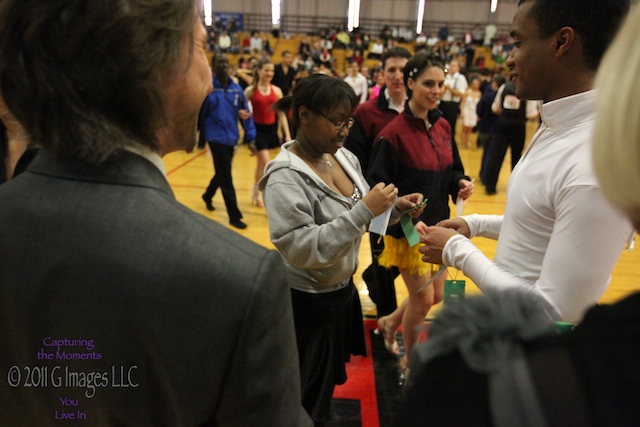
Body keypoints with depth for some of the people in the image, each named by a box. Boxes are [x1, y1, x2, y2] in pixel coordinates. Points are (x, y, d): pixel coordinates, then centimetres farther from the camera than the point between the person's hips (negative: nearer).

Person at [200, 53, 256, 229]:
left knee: (222, 174, 21)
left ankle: (207, 196, 48)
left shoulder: (236, 89, 4)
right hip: (216, 138, -5)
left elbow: (246, 113, 5)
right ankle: (234, 216, 5)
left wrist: (250, 137, 1)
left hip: (232, 138, 5)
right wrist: (199, 138, -5)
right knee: (226, 178, -2)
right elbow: (199, 114, -5)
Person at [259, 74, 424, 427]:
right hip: (309, 304, -7)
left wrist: (394, 208, -9)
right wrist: (364, 210, -33)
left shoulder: (343, 157, -1)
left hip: (343, 289, 7)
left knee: (329, 383, 28)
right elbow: (302, 250, -30)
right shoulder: (286, 177, -24)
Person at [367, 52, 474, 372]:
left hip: (437, 224, 7)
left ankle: (390, 322, 45)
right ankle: (410, 359, 33)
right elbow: (377, 187, -18)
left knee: (436, 295, 17)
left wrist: (461, 183, -7)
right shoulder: (394, 133, -18)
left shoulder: (443, 127, 3)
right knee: (423, 299, 5)